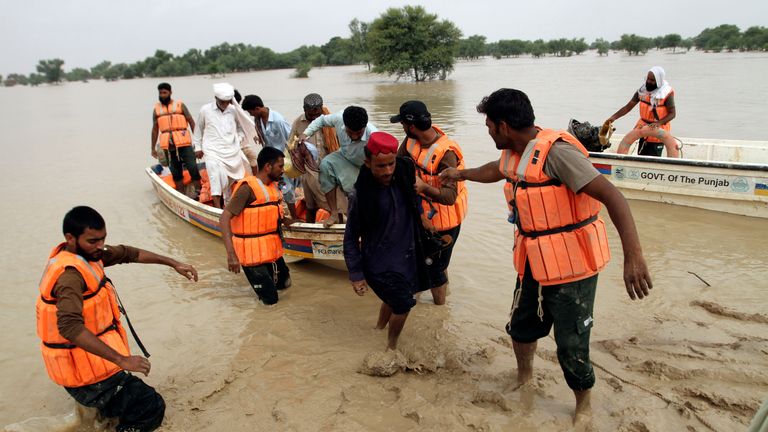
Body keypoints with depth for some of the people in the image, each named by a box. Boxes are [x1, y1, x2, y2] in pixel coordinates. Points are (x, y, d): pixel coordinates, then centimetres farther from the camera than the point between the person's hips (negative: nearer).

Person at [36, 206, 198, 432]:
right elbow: (70, 327, -41)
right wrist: (122, 360, -42)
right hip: (88, 375, -10)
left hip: (88, 363, 10)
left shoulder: (85, 252, 0)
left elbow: (127, 253, 12)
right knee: (152, 407, -5)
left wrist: (173, 263, 7)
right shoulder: (70, 275, -28)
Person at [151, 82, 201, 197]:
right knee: (175, 171, 8)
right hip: (167, 145, 3)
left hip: (183, 142, -3)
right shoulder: (157, 109, 12)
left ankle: (198, 191, -2)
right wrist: (153, 148, 15)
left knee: (192, 167, -10)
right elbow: (155, 129, 16)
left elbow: (191, 122, 2)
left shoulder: (180, 105, 4)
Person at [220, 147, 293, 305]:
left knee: (284, 283, 19)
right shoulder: (248, 188, -20)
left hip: (272, 249, 8)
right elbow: (224, 219, -28)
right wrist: (231, 253, -36)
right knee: (270, 298, 0)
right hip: (253, 252, -8)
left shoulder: (273, 186, 5)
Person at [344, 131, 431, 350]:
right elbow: (351, 238, -12)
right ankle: (391, 346, 23)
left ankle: (379, 328, 50)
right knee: (403, 304, -3)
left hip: (407, 256, 6)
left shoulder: (404, 175, -9)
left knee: (394, 298, 21)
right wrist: (356, 274, -10)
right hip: (380, 263, -5)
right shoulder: (361, 196, -21)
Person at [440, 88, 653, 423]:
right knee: (521, 327, 22)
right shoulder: (514, 154, 4)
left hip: (571, 266, -8)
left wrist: (633, 256, -39)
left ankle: (583, 406, 29)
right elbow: (496, 170, 30)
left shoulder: (556, 151, -24)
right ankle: (524, 377, 49)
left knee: (571, 346, 2)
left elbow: (611, 196, -30)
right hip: (535, 263, 8)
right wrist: (462, 174, 45)